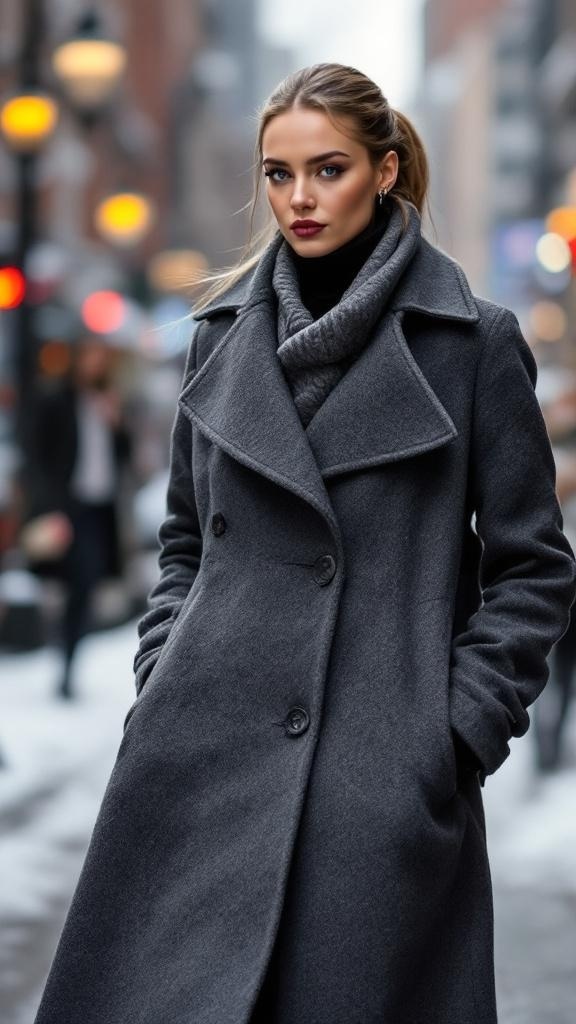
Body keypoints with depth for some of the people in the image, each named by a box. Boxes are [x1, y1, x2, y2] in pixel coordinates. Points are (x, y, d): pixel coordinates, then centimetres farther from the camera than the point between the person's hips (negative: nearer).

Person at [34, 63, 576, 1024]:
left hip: (384, 765, -3)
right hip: (207, 745, 3)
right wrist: (162, 683, 6)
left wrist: (462, 729, -5)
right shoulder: (225, 330, 10)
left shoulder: (472, 339, -1)